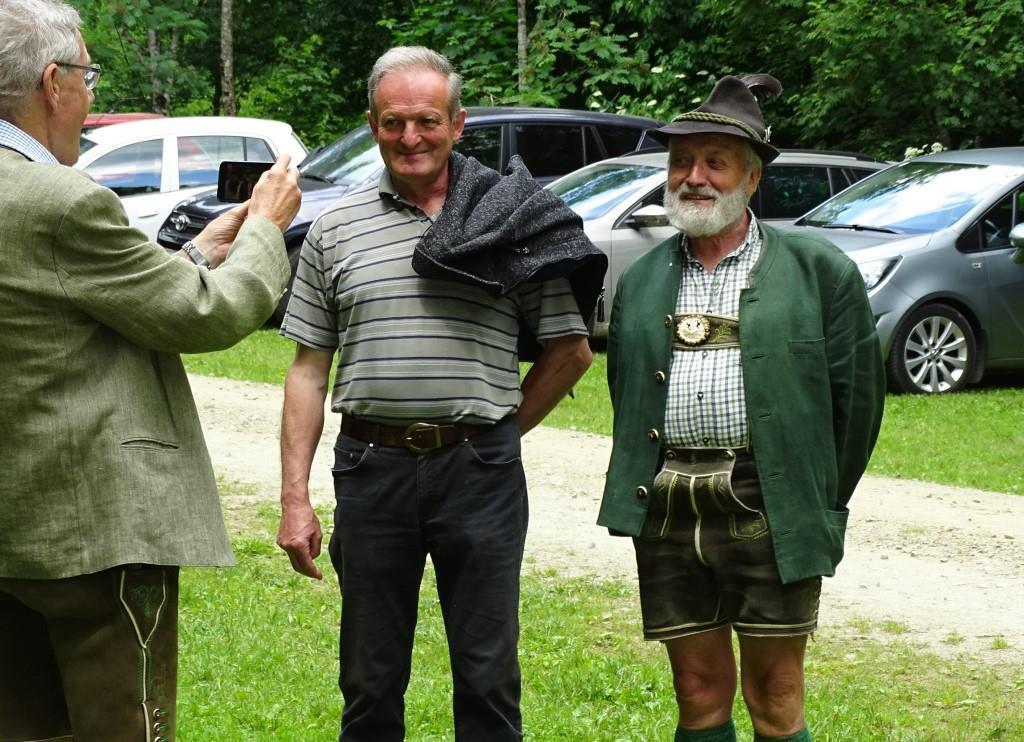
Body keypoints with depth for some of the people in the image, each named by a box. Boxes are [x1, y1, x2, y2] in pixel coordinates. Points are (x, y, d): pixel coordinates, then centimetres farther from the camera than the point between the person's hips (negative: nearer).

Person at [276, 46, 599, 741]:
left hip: (480, 470, -1)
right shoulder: (336, 228, 6)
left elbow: (570, 350, 7)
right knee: (371, 681, 10)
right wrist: (295, 496, 2)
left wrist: (498, 432, 5)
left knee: (488, 678, 5)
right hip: (372, 467, 2)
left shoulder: (509, 221, 2)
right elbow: (309, 369, 7)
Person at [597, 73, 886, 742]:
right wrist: (646, 492, 11)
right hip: (667, 515, 4)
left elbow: (857, 394, 3)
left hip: (770, 511, -3)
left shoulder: (818, 271, 2)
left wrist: (823, 505, 3)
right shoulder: (641, 281, 14)